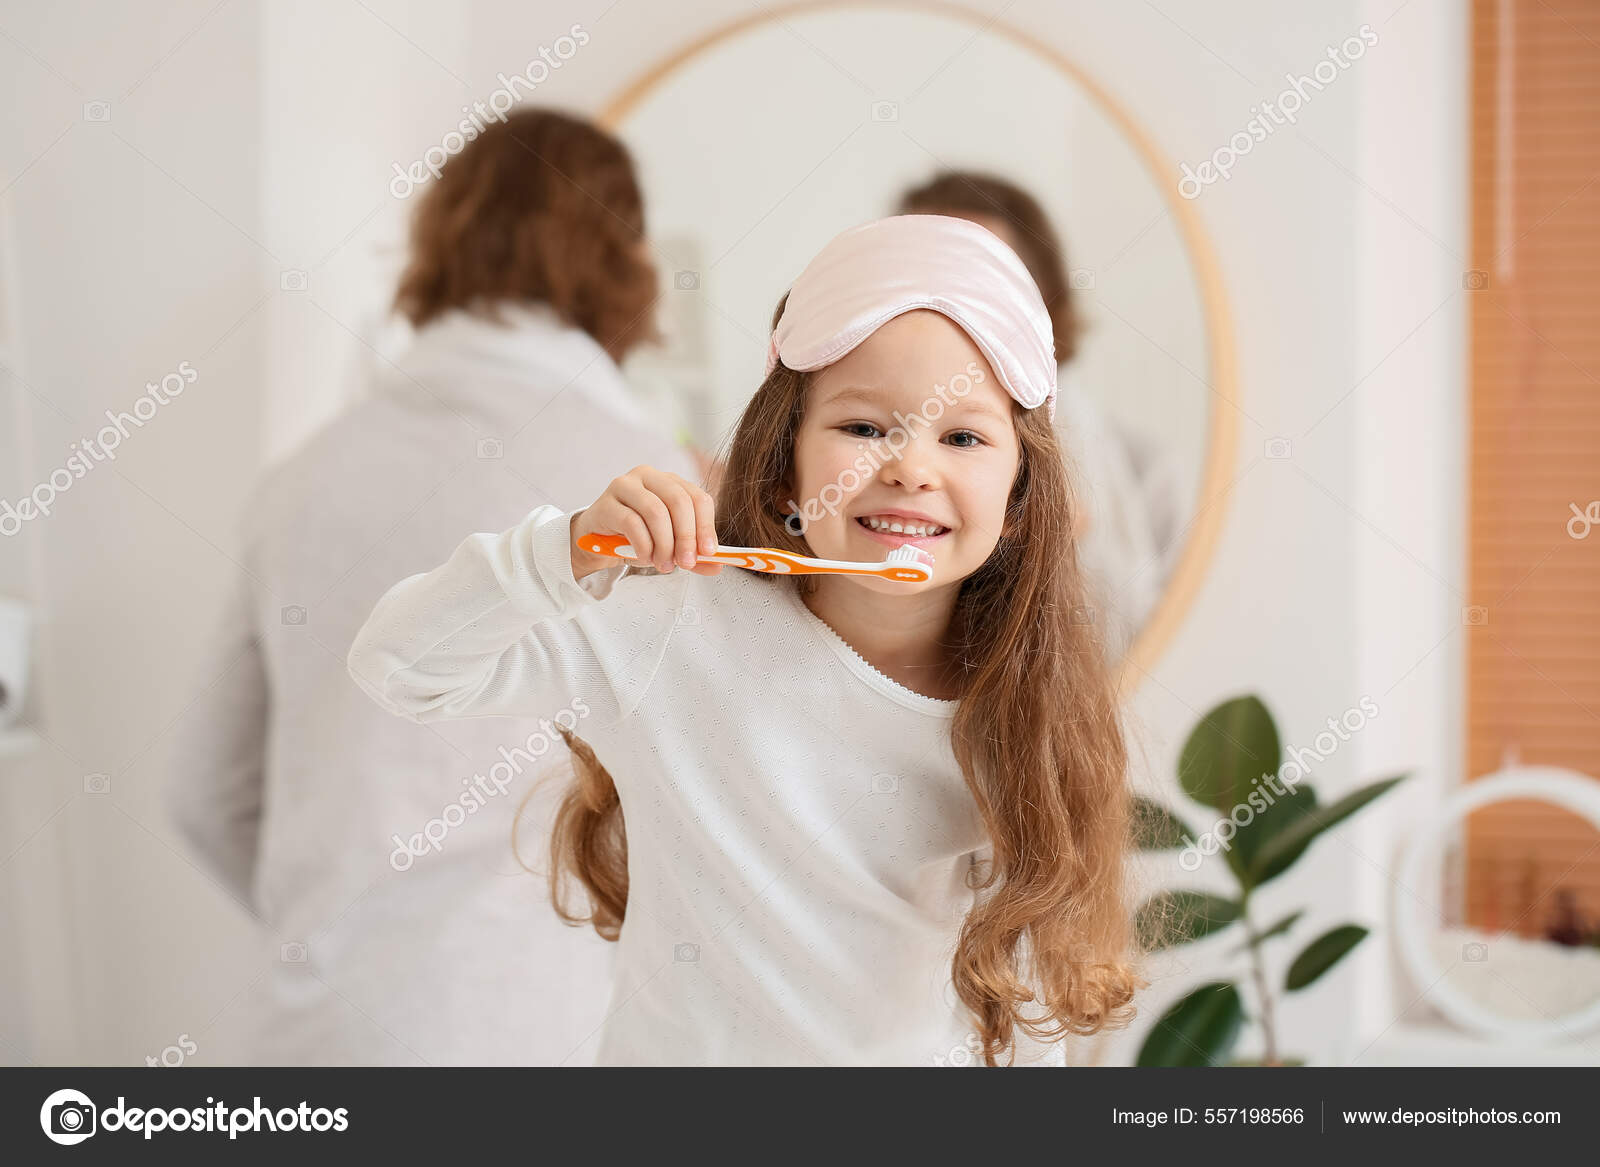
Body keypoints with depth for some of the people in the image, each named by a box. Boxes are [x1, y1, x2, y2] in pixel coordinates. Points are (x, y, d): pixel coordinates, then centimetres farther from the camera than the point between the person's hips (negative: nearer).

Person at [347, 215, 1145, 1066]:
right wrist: (571, 552, -33)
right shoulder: (677, 631, -18)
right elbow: (397, 665, -20)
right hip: (681, 1050, -1)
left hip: (934, 1055, 2)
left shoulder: (1033, 707, -12)